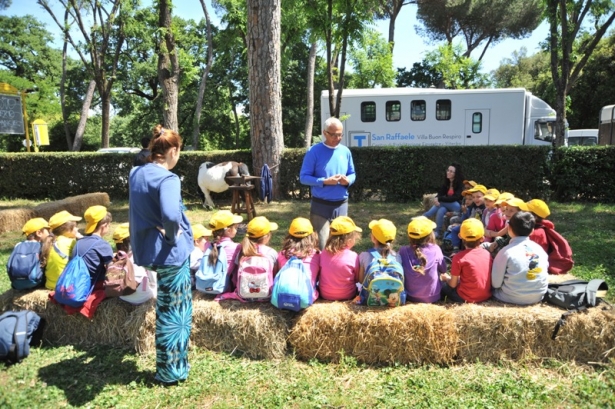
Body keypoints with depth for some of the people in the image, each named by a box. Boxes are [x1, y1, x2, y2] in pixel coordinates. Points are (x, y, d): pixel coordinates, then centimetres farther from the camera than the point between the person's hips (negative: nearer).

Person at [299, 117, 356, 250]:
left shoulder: (345, 151, 5)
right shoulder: (314, 151, -9)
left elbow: (352, 174, 15)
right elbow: (303, 177, -9)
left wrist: (348, 180, -10)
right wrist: (325, 181, -21)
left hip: (341, 205, 5)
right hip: (321, 205, -5)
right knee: (321, 245, -5)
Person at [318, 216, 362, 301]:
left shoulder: (323, 253, -11)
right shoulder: (354, 257, -20)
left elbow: (319, 273, 3)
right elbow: (358, 279, -6)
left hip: (324, 294, 1)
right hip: (346, 296, -1)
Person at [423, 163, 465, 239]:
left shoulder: (460, 184, -14)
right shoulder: (446, 183, 5)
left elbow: (455, 198, -25)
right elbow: (440, 194, -2)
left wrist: (439, 199, -30)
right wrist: (436, 199, -28)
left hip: (458, 206, -5)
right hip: (447, 205, 5)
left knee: (441, 203, -30)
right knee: (441, 211, -30)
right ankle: (437, 232, -29)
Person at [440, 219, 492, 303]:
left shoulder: (459, 257, -14)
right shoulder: (487, 254, 0)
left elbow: (453, 285, -9)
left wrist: (446, 278, 13)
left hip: (467, 298, -5)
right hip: (486, 296, 5)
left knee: (441, 284, 13)